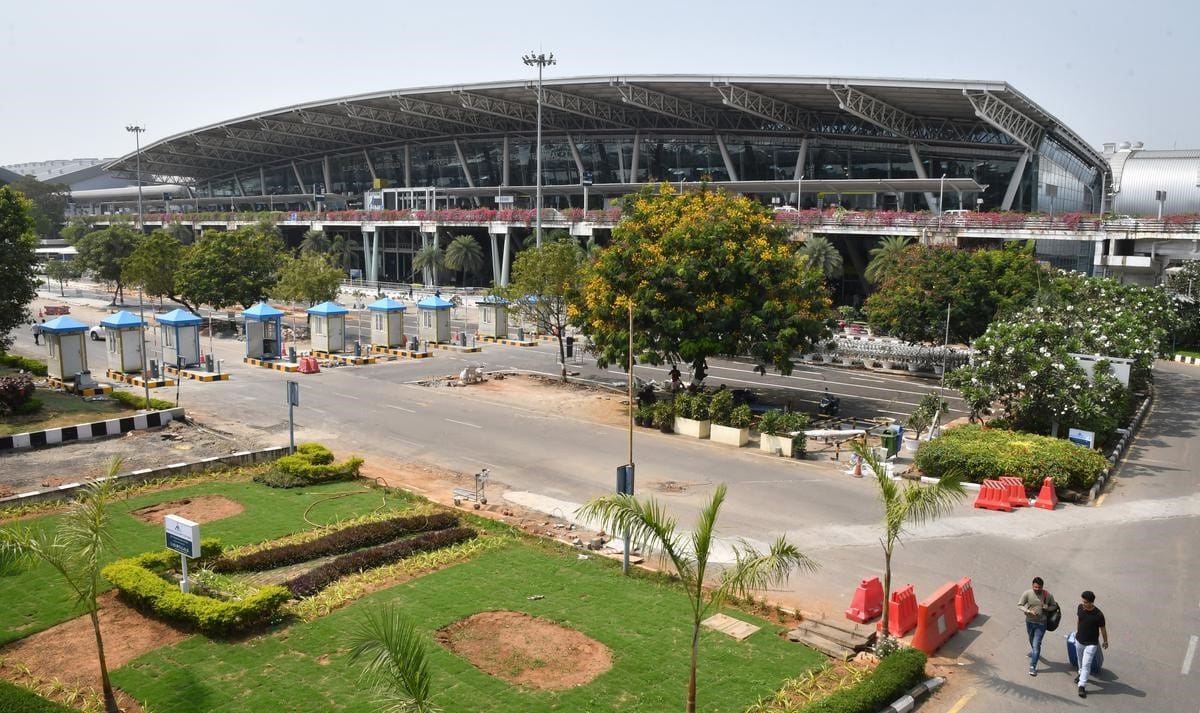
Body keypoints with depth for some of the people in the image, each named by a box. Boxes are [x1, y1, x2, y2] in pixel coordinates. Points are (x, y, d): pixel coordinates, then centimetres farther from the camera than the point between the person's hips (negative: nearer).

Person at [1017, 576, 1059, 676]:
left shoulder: (1048, 595, -15)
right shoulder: (1027, 593, -15)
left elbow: (1054, 606, 2)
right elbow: (1019, 605, -10)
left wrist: (1048, 608, -20)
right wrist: (1028, 611, -27)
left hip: (1041, 623, -2)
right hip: (1029, 622, 3)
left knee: (1036, 644, -7)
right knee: (1032, 641, 26)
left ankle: (1032, 666, 0)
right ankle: (1035, 652, 56)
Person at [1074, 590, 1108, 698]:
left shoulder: (1098, 615, -26)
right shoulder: (1080, 607, -12)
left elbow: (1103, 629, -9)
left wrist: (1105, 641, 4)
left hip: (1091, 643, -5)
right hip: (1079, 640, 5)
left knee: (1086, 664, -8)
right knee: (1081, 661, 24)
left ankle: (1082, 686, -2)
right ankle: (1081, 674, 49)